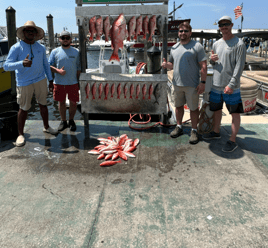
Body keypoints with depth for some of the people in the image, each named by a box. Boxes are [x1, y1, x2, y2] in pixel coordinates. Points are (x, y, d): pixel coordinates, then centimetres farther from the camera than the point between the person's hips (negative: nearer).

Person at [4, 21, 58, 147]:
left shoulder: (41, 47, 7)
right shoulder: (16, 48, -8)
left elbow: (45, 64, 17)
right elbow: (6, 65, -16)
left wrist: (50, 79, 15)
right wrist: (22, 64, -33)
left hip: (40, 80, 4)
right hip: (24, 83, -4)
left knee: (43, 104, 12)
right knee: (23, 108, 2)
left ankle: (46, 127, 30)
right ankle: (20, 134, 15)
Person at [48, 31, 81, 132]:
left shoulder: (76, 52, 6)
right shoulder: (55, 52, 4)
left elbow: (78, 68, 7)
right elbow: (49, 66, 2)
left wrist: (79, 82, 3)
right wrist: (58, 70, -17)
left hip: (73, 82, 0)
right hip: (59, 82, 0)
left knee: (73, 102, 4)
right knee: (61, 102, 9)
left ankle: (71, 120, 23)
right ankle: (63, 121, 24)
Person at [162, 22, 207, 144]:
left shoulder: (197, 46, -4)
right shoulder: (174, 47, 12)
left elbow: (203, 65, -7)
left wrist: (202, 82, -14)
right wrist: (166, 64, -4)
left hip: (192, 85, -5)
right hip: (177, 83, 5)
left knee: (193, 108, 4)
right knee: (178, 106, 14)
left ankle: (194, 131, 17)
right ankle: (179, 127, 31)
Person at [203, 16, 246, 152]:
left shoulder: (239, 44, -7)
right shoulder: (216, 44, 13)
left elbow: (239, 66, -13)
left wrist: (231, 84, -21)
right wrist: (212, 60, -3)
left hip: (231, 87, -6)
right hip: (216, 85, 7)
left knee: (235, 113, -1)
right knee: (217, 110, 18)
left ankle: (232, 141, 6)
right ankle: (216, 132, 35)